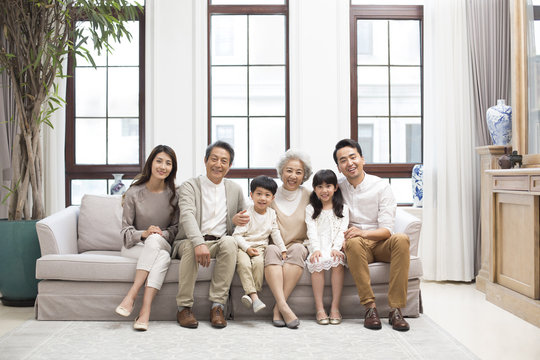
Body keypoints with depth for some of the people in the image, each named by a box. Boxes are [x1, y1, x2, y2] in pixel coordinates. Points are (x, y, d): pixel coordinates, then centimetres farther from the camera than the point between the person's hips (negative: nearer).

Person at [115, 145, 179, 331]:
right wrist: (143, 233, -22)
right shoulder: (134, 193, -2)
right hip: (134, 246, -1)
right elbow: (126, 230, -2)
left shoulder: (173, 195, 3)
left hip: (162, 244, 2)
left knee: (154, 240, -35)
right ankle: (145, 311, -37)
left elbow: (176, 227, 6)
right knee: (163, 257, -33)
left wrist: (162, 234, -15)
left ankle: (132, 294, -38)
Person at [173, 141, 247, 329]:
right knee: (190, 246, -36)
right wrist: (198, 243, -37)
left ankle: (217, 305, -27)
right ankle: (184, 307, -23)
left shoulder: (235, 189, 14)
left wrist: (238, 221, -4)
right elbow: (187, 215, -18)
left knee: (229, 242, -32)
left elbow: (244, 220, 23)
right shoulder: (189, 186, 0)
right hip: (191, 241, -2)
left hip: (221, 242, 2)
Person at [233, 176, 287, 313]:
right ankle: (254, 296, -35)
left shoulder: (272, 213, 8)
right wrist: (247, 248, -21)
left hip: (260, 247, 3)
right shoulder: (247, 214, -7)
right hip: (243, 246, -3)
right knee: (244, 263, -32)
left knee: (258, 262, -30)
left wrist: (283, 250, 11)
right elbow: (237, 235, -9)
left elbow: (275, 233, 16)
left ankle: (251, 294, -24)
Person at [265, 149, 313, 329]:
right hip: (273, 245, 0)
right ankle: (283, 306, -46)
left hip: (299, 246, 0)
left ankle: (277, 308, -35)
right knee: (272, 250, -34)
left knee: (297, 249, -33)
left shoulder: (308, 197, 9)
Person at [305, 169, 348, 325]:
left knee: (338, 260, -32)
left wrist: (336, 248, -15)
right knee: (318, 262, -31)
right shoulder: (310, 209, 14)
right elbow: (312, 231, 2)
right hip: (318, 247, 0)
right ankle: (319, 308, -27)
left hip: (335, 247, 0)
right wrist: (316, 249, -15)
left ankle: (335, 307, -27)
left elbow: (342, 231, 2)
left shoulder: (343, 208, 14)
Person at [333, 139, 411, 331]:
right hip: (356, 248, 0)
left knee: (401, 239, -32)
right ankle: (369, 306, -31)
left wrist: (363, 232, -31)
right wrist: (342, 239, -19)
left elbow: (387, 229, -11)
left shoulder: (381, 186, -3)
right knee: (353, 242, -35)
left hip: (380, 243, 0)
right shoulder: (337, 188, 4)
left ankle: (395, 309, -31)